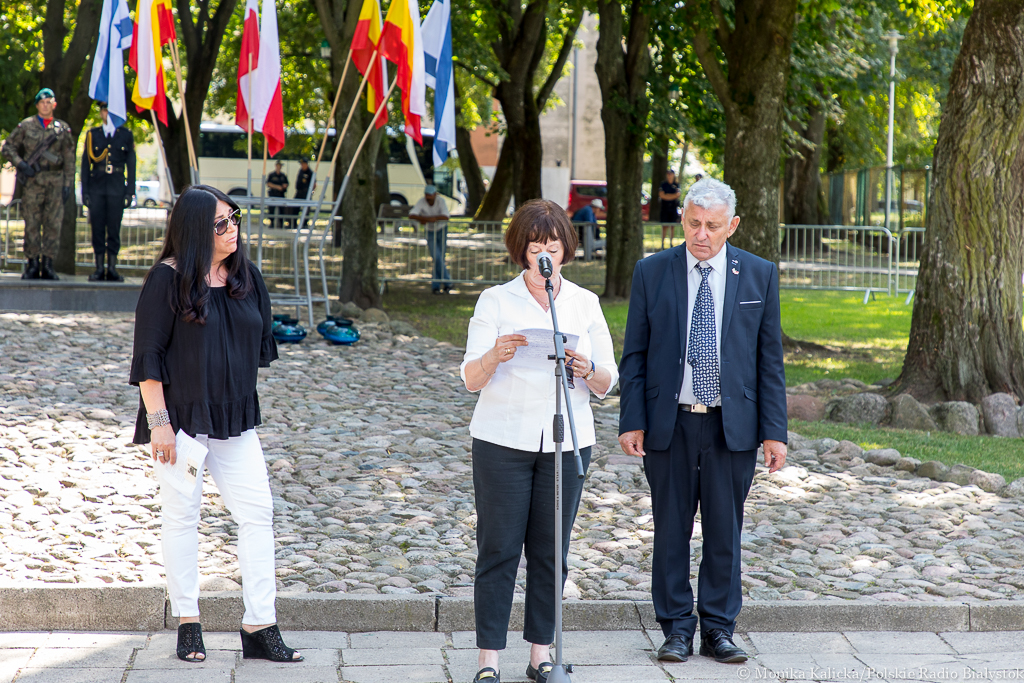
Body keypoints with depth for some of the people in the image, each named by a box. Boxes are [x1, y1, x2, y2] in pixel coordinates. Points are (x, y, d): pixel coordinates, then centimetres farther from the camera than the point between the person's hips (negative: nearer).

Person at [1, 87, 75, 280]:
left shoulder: (63, 129, 11)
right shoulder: (26, 125, 8)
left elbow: (69, 159, 10)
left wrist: (68, 184, 3)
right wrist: (20, 164, -6)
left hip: (55, 181, 1)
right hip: (32, 180, -1)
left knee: (53, 224, -2)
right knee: (32, 223, -1)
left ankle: (48, 264, 3)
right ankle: (32, 264, 2)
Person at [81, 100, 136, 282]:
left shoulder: (126, 135, 8)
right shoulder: (92, 135, 10)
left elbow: (131, 165, 7)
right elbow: (86, 164, 9)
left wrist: (130, 191, 0)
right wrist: (85, 191, 2)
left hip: (116, 187, -1)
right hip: (96, 187, 1)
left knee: (114, 229, -1)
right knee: (97, 229, 1)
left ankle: (112, 269, 5)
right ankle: (99, 269, 5)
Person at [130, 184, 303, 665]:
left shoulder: (245, 276, 6)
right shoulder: (168, 279, -9)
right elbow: (148, 356, -10)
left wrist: (242, 400, 15)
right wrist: (158, 421, -15)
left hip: (235, 418, 5)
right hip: (181, 416, -5)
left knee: (258, 513, -2)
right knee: (182, 515, 5)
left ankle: (259, 629, 2)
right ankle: (188, 625, 16)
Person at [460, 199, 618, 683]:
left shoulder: (585, 303, 7)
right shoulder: (496, 301, 1)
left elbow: (607, 383, 6)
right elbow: (471, 379, -5)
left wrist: (587, 370, -16)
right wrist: (495, 356, -26)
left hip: (567, 441, 2)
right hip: (503, 440, -2)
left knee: (550, 550, 5)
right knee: (498, 549, -3)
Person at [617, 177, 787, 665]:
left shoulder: (759, 275, 3)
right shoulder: (651, 272, 2)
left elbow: (769, 358, 4)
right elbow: (634, 354, 3)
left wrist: (774, 431, -1)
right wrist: (631, 421, -5)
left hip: (732, 426, 0)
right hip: (669, 424, 0)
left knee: (725, 532, 5)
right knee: (671, 532, 6)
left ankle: (718, 629, 15)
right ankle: (677, 629, 16)